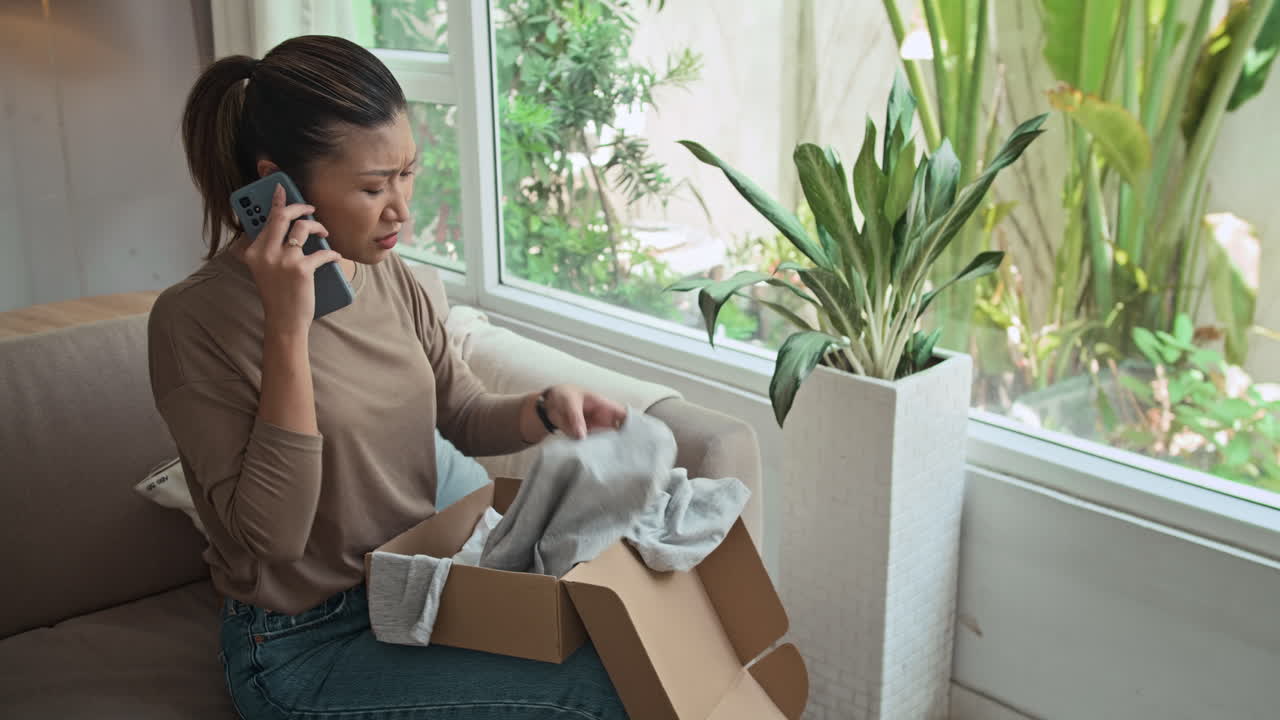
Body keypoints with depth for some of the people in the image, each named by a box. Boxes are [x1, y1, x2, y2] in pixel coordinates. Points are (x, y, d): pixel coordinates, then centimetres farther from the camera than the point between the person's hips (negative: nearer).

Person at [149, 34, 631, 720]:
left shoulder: (387, 274, -1)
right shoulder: (195, 319, -19)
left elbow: (464, 416, 11)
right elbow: (272, 534, -25)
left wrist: (547, 407, -11)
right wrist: (288, 326, -30)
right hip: (305, 648, -6)